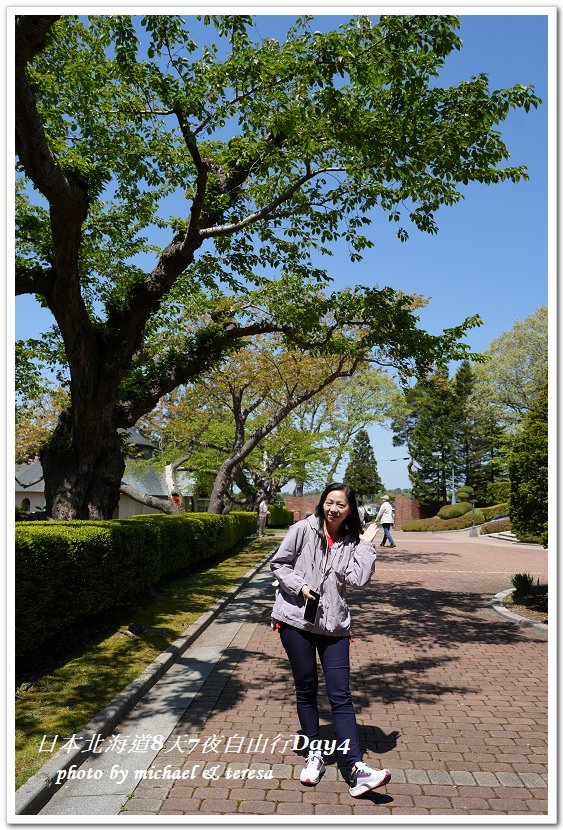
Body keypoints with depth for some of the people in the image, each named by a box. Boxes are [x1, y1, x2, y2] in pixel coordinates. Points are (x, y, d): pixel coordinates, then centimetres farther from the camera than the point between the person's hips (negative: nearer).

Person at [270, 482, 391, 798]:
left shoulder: (352, 542, 1)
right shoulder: (303, 529, -5)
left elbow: (359, 579, -13)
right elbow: (279, 564, -1)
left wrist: (366, 544, -11)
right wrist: (300, 585, -15)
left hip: (334, 626, 1)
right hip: (296, 620, -1)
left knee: (341, 695, 0)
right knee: (306, 689, 11)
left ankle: (356, 768, 1)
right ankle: (315, 754, 27)